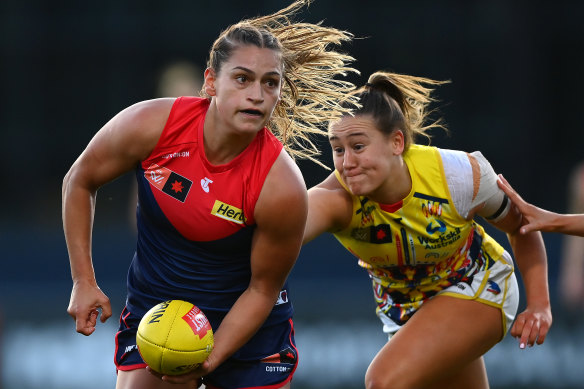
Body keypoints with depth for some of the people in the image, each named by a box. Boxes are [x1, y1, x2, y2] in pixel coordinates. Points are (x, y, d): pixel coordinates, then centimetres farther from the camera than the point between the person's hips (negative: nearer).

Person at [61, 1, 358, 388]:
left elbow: (262, 289, -13)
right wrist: (84, 281, -4)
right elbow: (80, 182, -1)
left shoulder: (283, 188, -25)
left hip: (250, 326, -1)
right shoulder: (152, 125, -20)